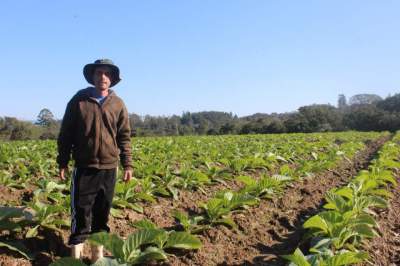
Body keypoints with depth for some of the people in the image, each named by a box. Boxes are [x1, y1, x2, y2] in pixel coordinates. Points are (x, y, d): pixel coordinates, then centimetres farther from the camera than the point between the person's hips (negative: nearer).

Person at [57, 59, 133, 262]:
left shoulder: (118, 104, 4)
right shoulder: (78, 100, 0)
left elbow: (124, 137, 7)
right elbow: (65, 133, 4)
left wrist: (127, 164, 2)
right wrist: (62, 162, 2)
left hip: (109, 168, 2)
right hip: (84, 167, -1)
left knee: (102, 213, 11)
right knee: (80, 212, 0)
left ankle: (98, 253, 23)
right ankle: (76, 254, 12)